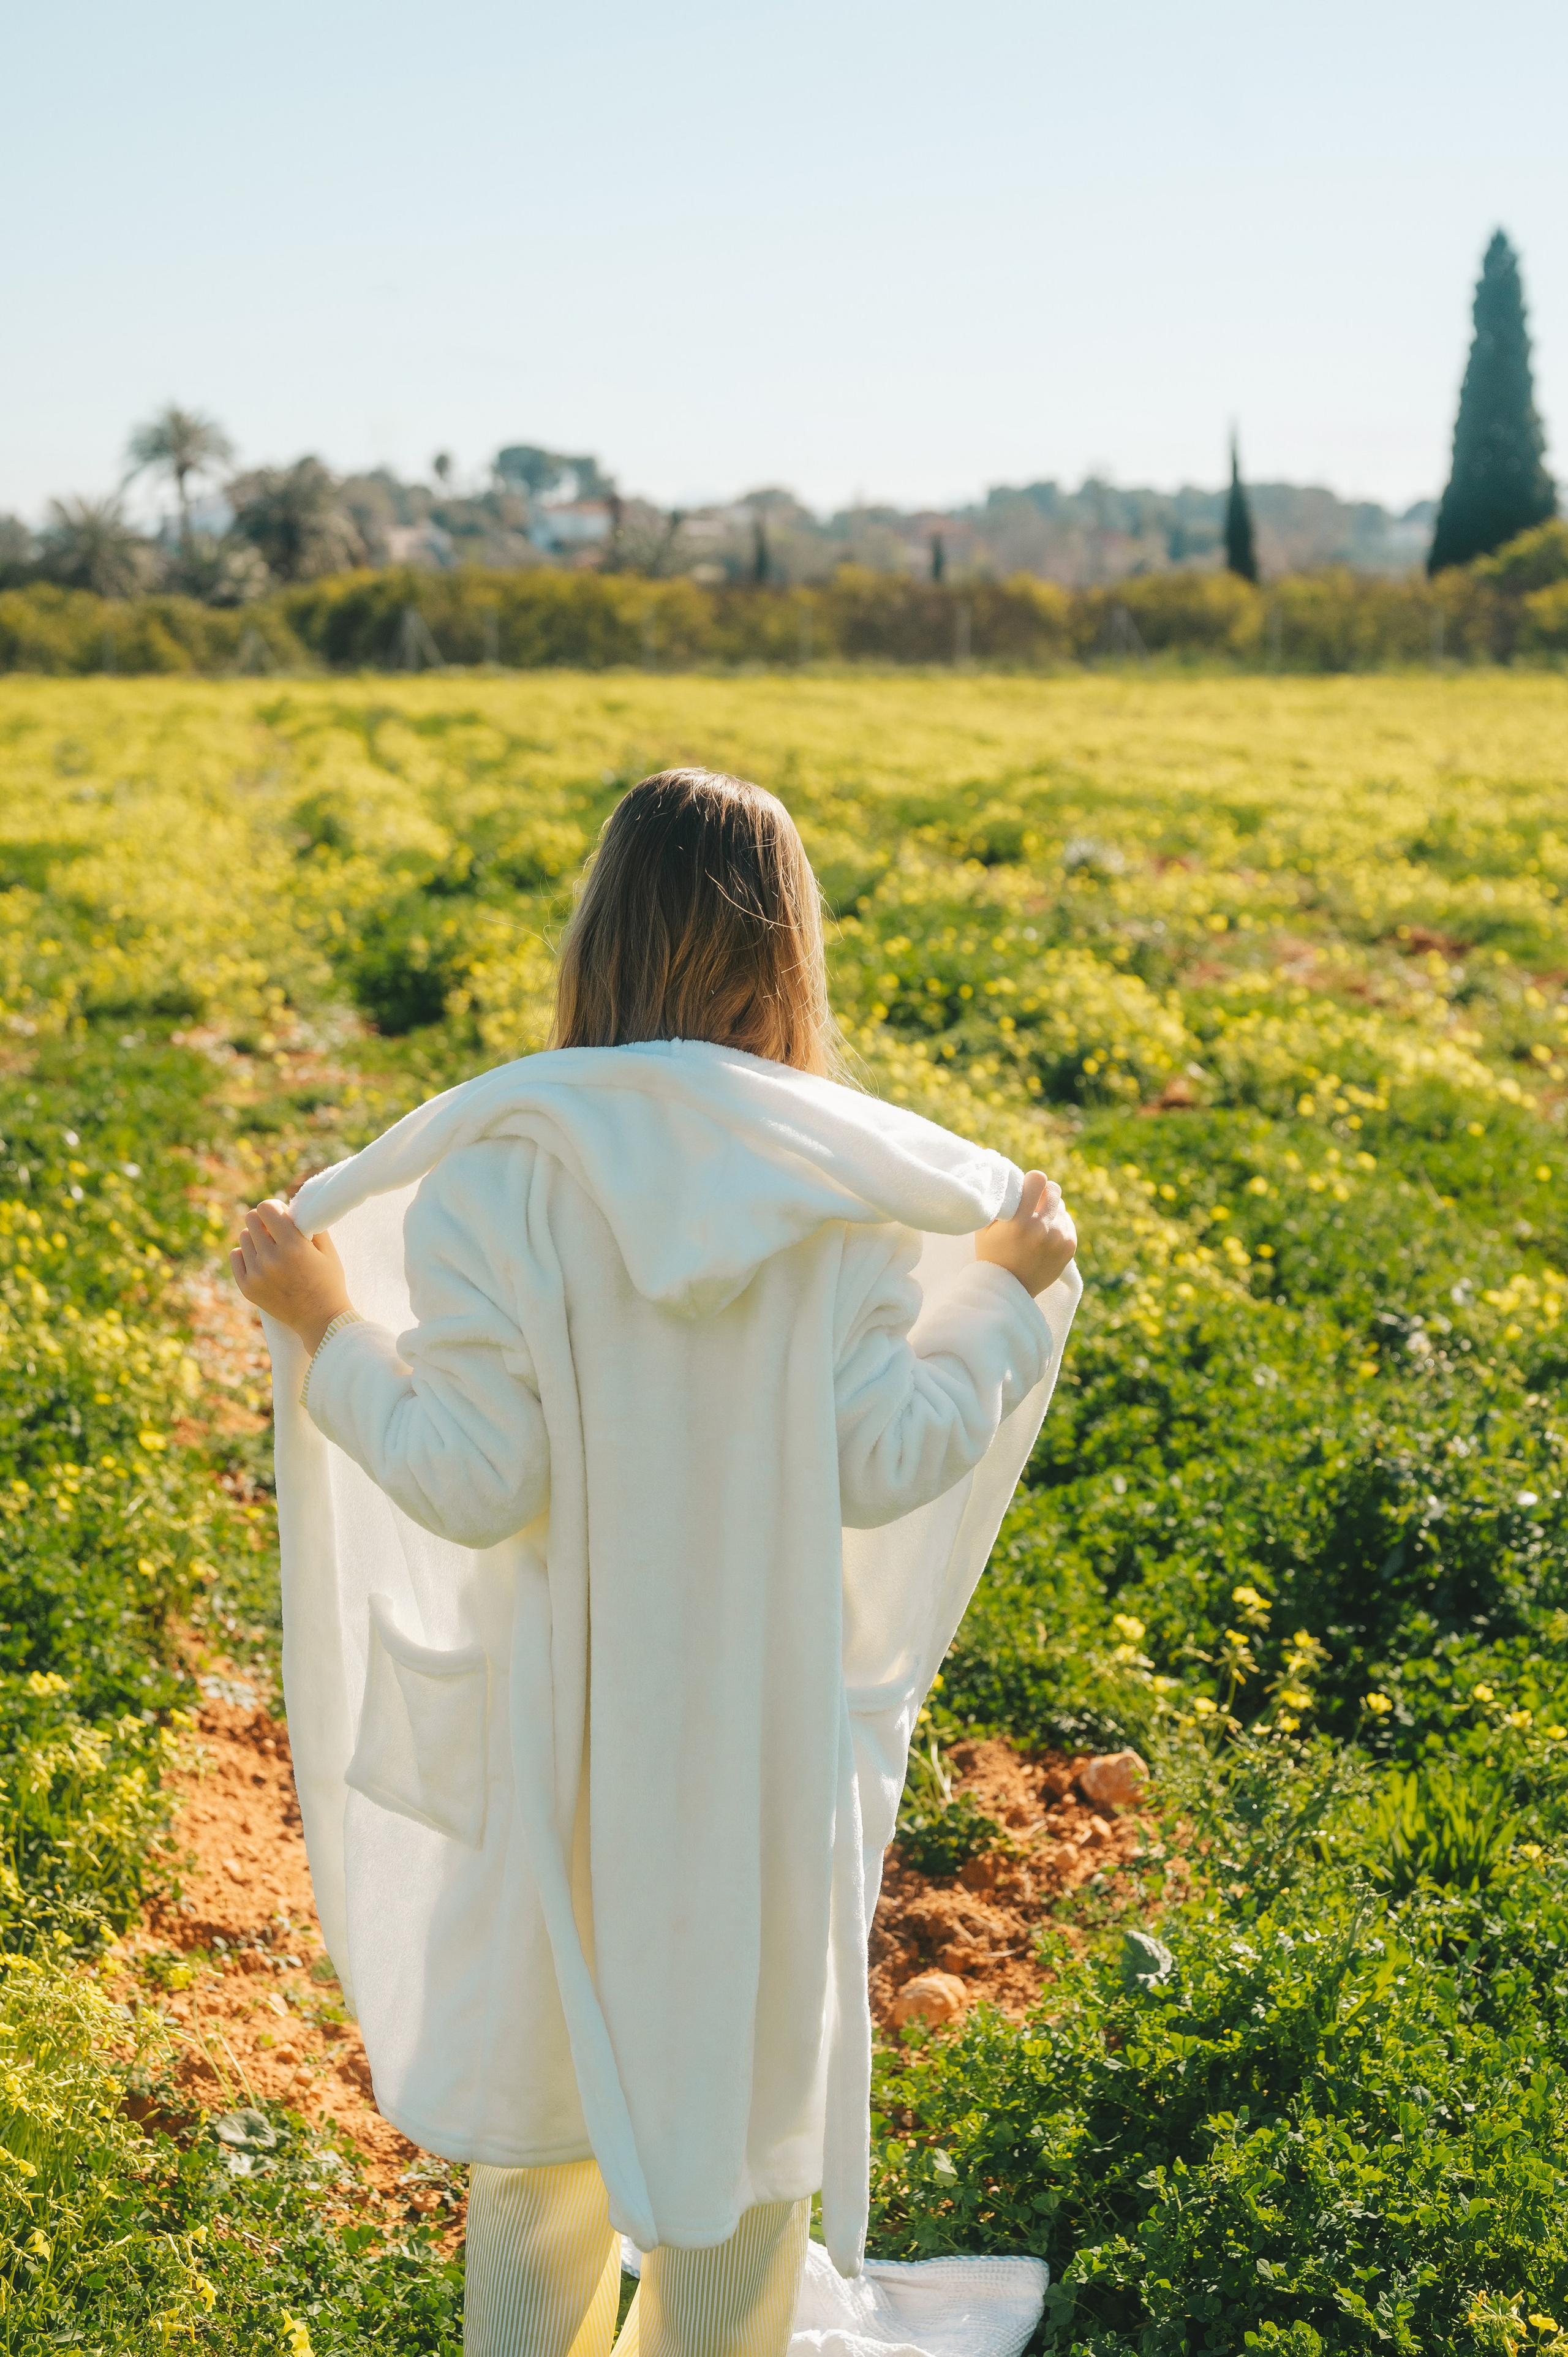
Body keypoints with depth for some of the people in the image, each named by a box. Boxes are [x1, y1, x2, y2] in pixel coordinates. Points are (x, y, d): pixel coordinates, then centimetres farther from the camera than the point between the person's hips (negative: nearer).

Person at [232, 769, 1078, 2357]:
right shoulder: (841, 1184, -12)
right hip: (775, 1708, 1)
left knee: (552, 2050, 20)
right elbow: (884, 1465, -10)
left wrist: (326, 1329, -2)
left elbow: (474, 1484, -17)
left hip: (569, 1720, -1)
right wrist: (1009, 1295, 5)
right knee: (752, 2060, 21)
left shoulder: (497, 1171, -16)